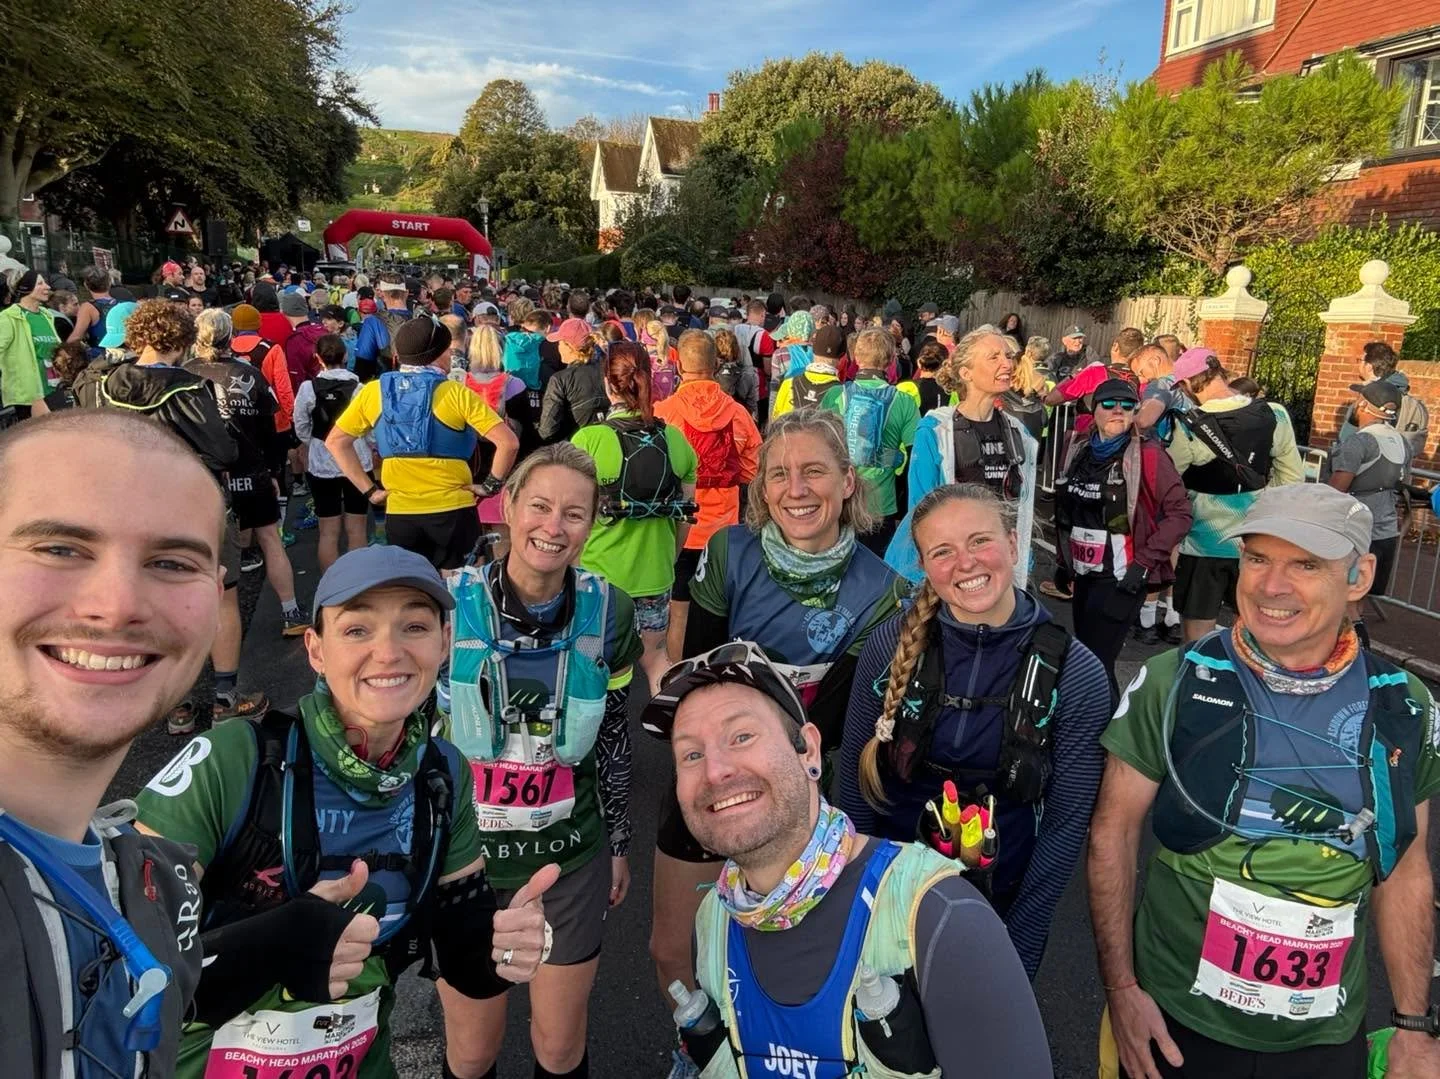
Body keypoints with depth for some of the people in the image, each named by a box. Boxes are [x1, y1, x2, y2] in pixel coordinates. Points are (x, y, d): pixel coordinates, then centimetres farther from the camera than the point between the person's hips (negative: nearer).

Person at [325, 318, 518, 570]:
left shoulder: (373, 392, 2)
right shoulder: (456, 394, -9)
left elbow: (335, 441, 8)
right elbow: (508, 442, -16)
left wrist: (369, 489, 7)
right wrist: (491, 485, -4)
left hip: (399, 514, 3)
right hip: (452, 511, -2)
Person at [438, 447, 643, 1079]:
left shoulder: (609, 612, -9)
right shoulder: (446, 604, -15)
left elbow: (611, 740, 3)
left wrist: (619, 843, 10)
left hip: (572, 859, 1)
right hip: (461, 855, -1)